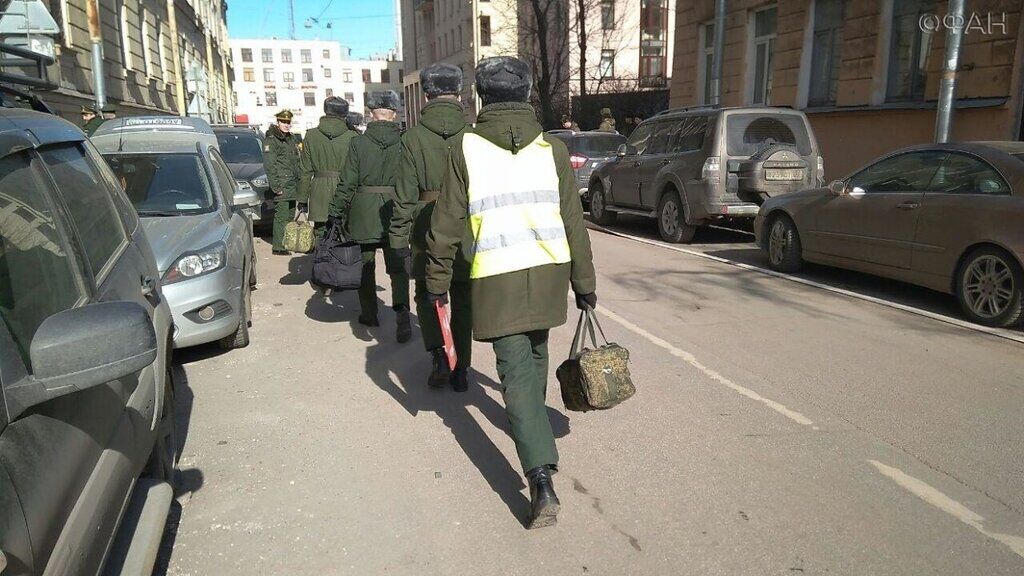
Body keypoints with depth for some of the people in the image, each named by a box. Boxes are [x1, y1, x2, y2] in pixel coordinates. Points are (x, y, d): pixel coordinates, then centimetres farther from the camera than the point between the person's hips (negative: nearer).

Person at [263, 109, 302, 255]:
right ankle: (279, 247, -6)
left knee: (290, 216, 13)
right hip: (282, 186, -8)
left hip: (293, 185, 8)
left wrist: (299, 182, 16)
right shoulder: (271, 140, -8)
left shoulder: (292, 138, 17)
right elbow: (269, 165, -13)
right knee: (282, 216, -9)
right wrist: (276, 187, -18)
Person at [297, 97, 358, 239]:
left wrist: (302, 199, 11)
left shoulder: (311, 135, 3)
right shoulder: (352, 137, -4)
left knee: (321, 235, 8)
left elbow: (305, 171, 6)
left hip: (319, 194, 2)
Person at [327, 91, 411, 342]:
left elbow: (347, 184, -5)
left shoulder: (359, 143, -5)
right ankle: (402, 311, -12)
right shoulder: (405, 142, -4)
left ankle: (369, 314, 26)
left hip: (363, 214, 0)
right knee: (398, 267, 5)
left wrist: (335, 214, 2)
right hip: (396, 212, 0)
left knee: (365, 265, 16)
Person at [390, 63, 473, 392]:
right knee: (462, 300, 14)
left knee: (426, 294, 17)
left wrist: (399, 236, -1)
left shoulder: (414, 136, -7)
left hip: (427, 231, -1)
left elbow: (405, 195, -7)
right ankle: (460, 369, 19)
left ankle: (439, 355, 0)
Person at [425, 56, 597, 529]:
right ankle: (531, 419, 49)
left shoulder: (466, 149, -4)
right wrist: (584, 282, 11)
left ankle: (542, 482, -12)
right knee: (534, 354, 26)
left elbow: (446, 223, -3)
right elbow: (573, 221, 3)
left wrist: (438, 279, 8)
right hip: (548, 271, 4)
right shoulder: (551, 148, 2)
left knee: (517, 373, -2)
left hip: (496, 279, -3)